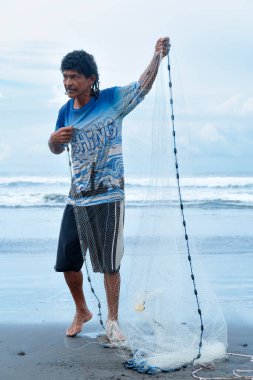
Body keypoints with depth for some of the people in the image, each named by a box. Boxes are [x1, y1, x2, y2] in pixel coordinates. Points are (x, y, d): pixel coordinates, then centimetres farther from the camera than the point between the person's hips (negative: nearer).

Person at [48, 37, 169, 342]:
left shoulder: (111, 100, -4)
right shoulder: (65, 112, 9)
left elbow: (143, 86, -1)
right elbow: (56, 150, 21)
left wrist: (157, 57, -15)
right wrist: (54, 139, -2)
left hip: (108, 196, -5)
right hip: (76, 198, 5)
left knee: (109, 264, -1)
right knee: (67, 261, 7)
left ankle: (112, 322, 15)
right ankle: (81, 312, 30)